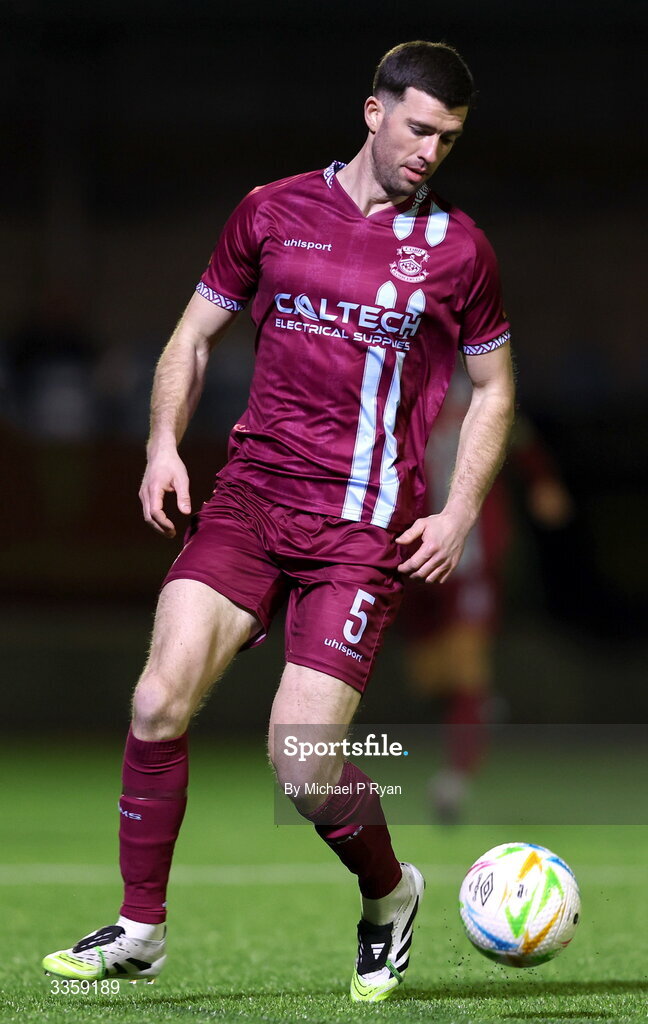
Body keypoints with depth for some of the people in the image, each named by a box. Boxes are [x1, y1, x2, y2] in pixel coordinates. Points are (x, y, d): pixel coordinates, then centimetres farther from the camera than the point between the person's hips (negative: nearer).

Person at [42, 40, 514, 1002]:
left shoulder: (456, 247, 6)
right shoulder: (274, 210, 8)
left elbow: (494, 388, 15)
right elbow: (195, 335, 18)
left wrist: (459, 514, 3)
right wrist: (165, 443, 2)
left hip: (366, 526, -2)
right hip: (252, 491, 2)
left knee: (301, 762, -12)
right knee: (161, 698, -17)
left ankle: (390, 893, 20)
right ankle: (140, 929, -1)